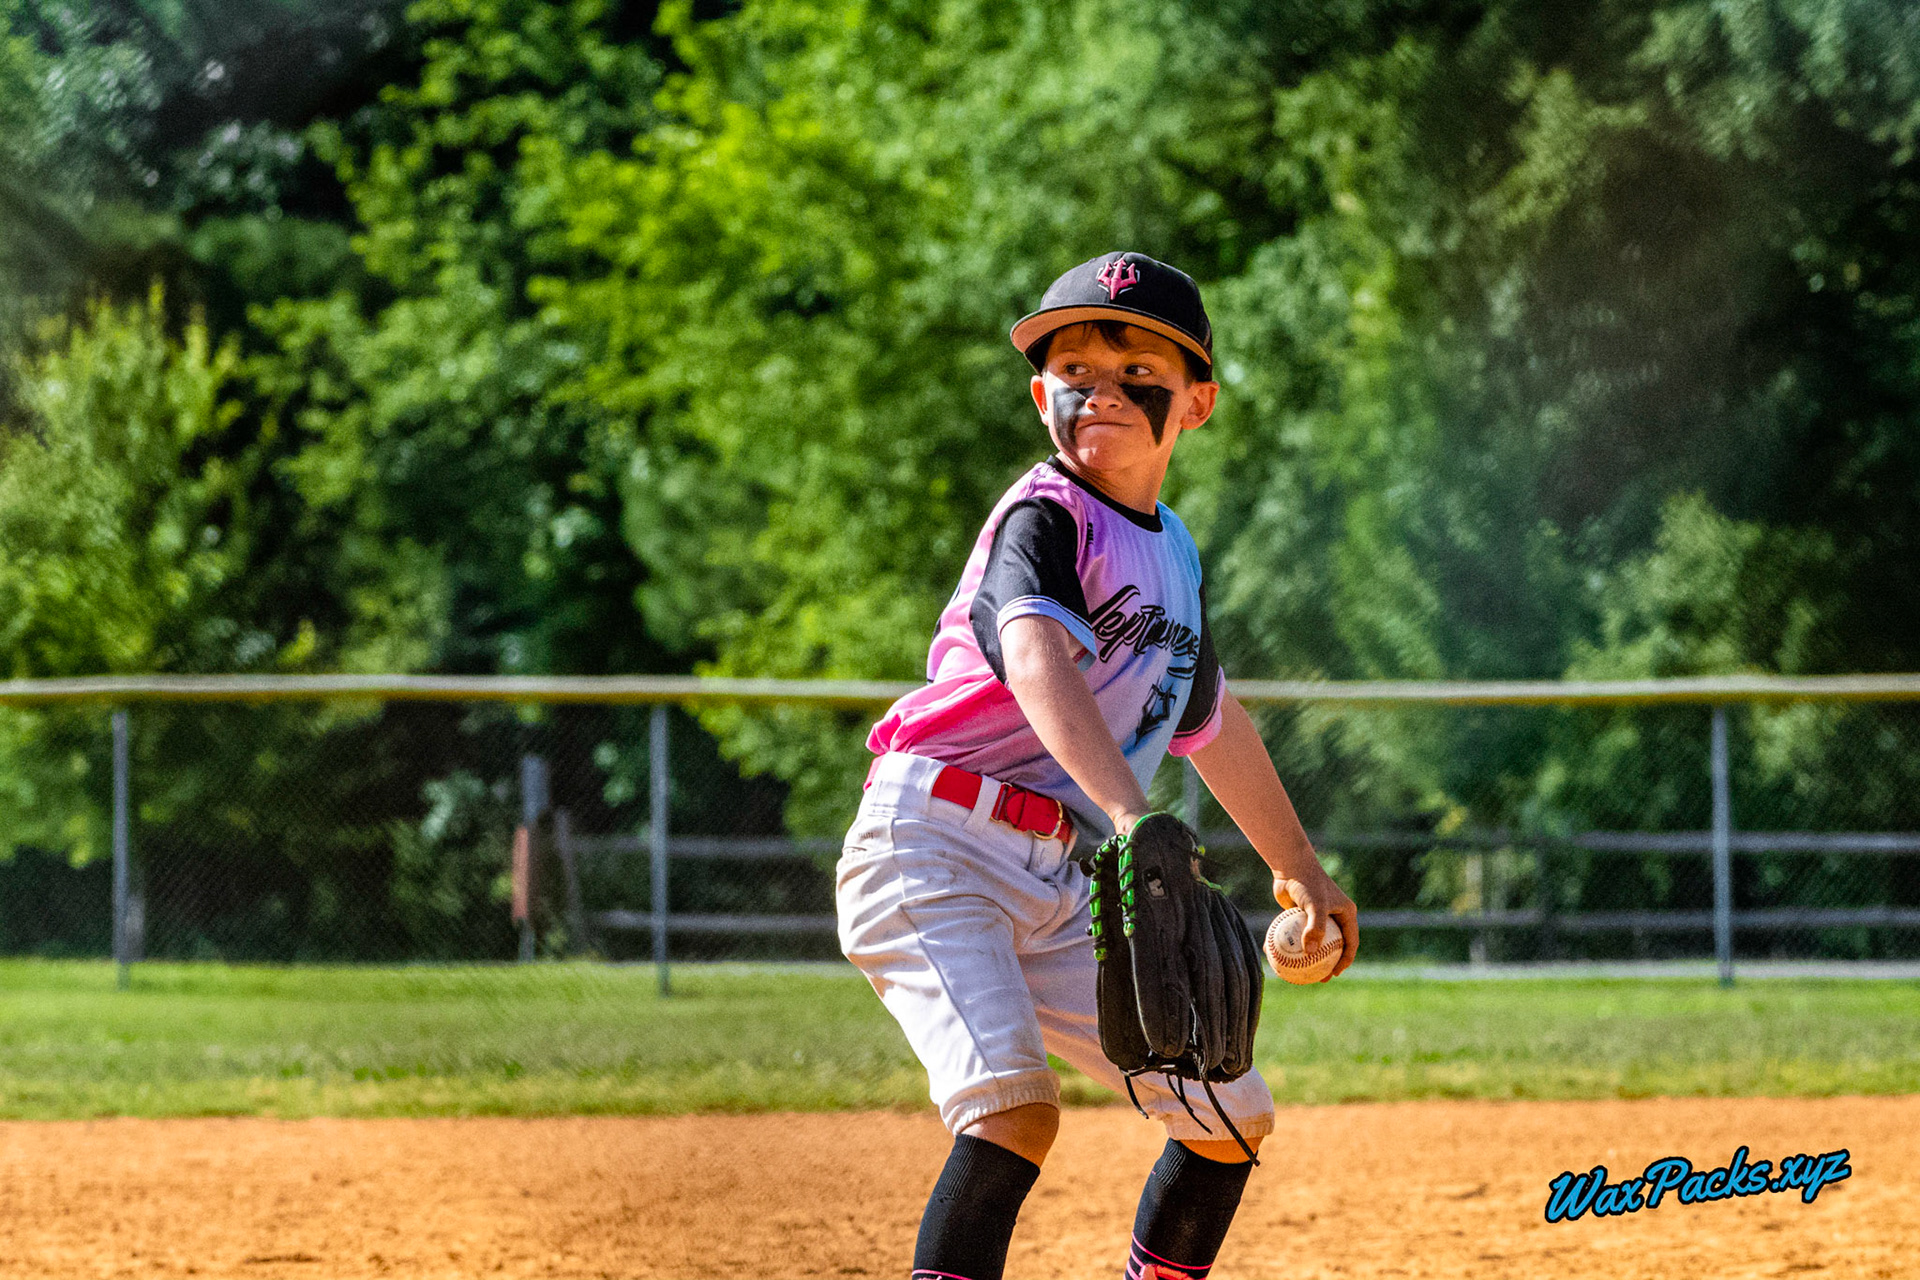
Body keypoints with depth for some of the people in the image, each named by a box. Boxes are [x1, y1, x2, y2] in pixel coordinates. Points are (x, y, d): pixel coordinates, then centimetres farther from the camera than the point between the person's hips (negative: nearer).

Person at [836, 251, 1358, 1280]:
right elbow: (1038, 660, -33)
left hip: (1058, 888, 8)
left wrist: (1297, 867, 44)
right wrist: (1128, 810, -50)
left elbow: (1208, 716, 33)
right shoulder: (1044, 519, -12)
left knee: (1230, 1116, 11)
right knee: (1014, 1109, -30)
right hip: (933, 851, -8)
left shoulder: (1172, 556, 15)